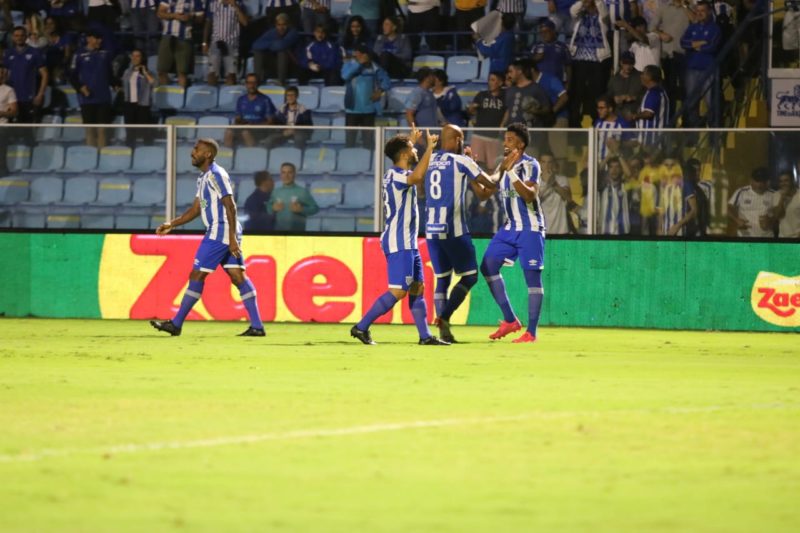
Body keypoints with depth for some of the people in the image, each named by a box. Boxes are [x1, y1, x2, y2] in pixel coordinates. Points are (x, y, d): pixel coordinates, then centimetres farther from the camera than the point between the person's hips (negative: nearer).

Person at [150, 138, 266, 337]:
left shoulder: (216, 175, -12)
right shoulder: (204, 178, 19)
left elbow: (230, 206, -18)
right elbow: (195, 209, 25)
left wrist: (232, 238, -23)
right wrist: (172, 224, 18)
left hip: (220, 231, -10)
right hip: (216, 231, 10)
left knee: (197, 275, -5)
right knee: (237, 276, 4)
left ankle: (176, 324, 0)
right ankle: (257, 326, -1)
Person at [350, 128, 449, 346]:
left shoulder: (394, 174, 15)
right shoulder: (396, 176, -15)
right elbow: (417, 176, -37)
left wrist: (411, 141, 46)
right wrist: (429, 147, -28)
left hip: (407, 243, 11)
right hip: (399, 243, -11)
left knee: (417, 288, 8)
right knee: (398, 291, -12)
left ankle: (425, 335, 8)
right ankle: (361, 327, -9)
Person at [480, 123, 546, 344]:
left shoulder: (530, 165, -12)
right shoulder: (504, 164, 10)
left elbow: (530, 195, -27)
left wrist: (511, 172, -31)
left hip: (530, 228, -8)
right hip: (510, 227, 8)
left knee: (532, 275, -6)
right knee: (488, 266, 2)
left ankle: (531, 332, -4)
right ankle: (510, 320, 9)